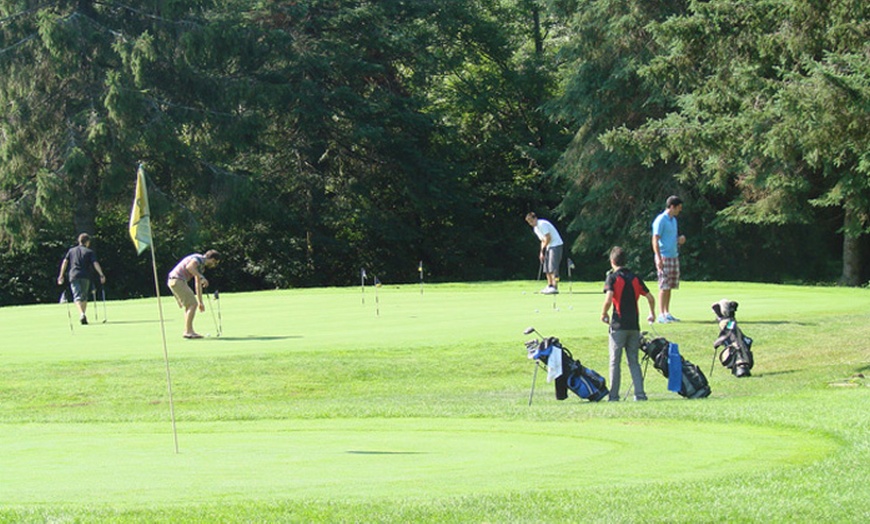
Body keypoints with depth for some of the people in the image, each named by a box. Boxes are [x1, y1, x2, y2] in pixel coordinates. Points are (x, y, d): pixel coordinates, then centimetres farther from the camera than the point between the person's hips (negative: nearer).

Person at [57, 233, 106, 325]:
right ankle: (84, 315, 13)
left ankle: (82, 314, -29)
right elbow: (95, 263, -5)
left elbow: (65, 262, 6)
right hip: (85, 276, 0)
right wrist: (101, 275, -10)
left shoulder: (71, 251, 14)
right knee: (84, 296, 14)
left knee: (77, 297, -7)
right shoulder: (89, 252, 7)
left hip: (73, 275, 0)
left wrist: (61, 276, 7)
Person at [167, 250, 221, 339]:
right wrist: (201, 277, -24)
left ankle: (189, 331, 16)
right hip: (177, 280, -11)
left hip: (174, 281, 11)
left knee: (188, 306, 16)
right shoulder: (199, 258, -8)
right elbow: (189, 267, -28)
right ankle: (188, 331, -11)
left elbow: (198, 285, 29)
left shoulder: (201, 266, 23)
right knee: (192, 304, -10)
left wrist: (200, 302, 31)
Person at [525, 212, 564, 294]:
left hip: (556, 245, -10)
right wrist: (542, 252, 7)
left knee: (553, 267, -15)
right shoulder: (535, 228, 14)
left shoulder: (542, 224, -17)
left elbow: (548, 238, -20)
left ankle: (555, 287, -19)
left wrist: (543, 249, -8)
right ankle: (550, 286, 14)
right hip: (549, 247, 10)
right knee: (546, 267, 9)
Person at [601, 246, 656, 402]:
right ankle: (639, 393, -1)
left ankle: (614, 395, 1)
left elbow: (608, 299, -19)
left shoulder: (613, 278, -6)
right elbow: (650, 298, 11)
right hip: (634, 325, 4)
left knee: (615, 361, 2)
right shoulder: (635, 278, 9)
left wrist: (604, 314, -1)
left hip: (618, 325, -4)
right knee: (634, 361, 9)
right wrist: (652, 314, 28)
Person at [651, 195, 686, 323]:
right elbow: (655, 240, -14)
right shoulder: (661, 220, -11)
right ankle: (661, 314, -7)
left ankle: (667, 313, 14)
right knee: (664, 286, -9)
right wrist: (658, 258, -21)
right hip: (664, 257, -8)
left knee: (670, 287, 9)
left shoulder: (673, 220, 17)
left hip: (674, 257, 8)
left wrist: (680, 240, 6)